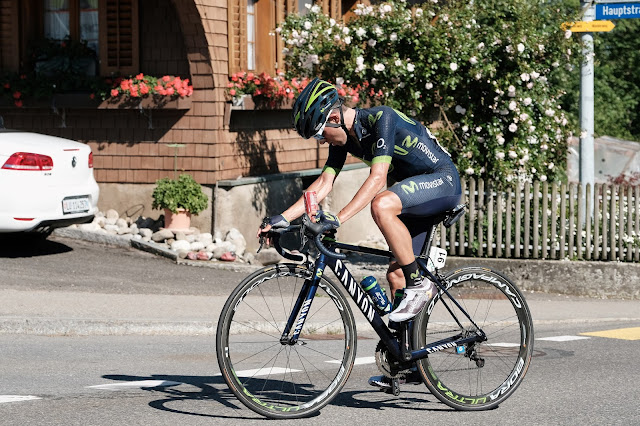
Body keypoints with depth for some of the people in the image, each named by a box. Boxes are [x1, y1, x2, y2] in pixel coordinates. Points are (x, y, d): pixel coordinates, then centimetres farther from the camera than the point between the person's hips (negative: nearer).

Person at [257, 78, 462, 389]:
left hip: (442, 181, -9)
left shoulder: (381, 119, -25)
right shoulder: (342, 136, 0)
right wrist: (282, 218, -10)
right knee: (396, 275, 4)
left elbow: (377, 178, -33)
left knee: (381, 205, -35)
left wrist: (338, 218, -40)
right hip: (414, 191, 9)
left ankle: (419, 285, -22)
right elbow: (323, 183, -1)